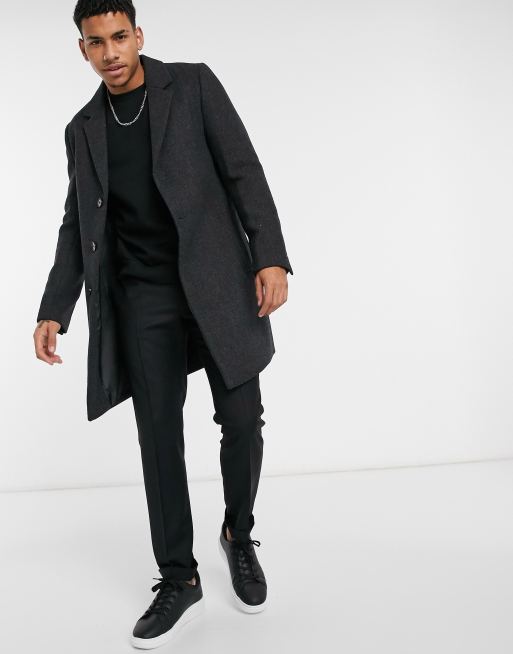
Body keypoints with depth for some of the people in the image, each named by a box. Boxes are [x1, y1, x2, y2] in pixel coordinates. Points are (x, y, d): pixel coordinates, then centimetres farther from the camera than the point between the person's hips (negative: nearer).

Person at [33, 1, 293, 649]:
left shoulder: (193, 83, 3)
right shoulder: (83, 131, 13)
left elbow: (243, 170, -3)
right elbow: (77, 228, 15)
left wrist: (271, 257, -15)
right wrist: (53, 310, 5)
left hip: (215, 279, -2)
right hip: (143, 296, 3)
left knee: (241, 418, -6)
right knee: (159, 433, 1)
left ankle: (238, 535, 23)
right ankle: (179, 580, 13)